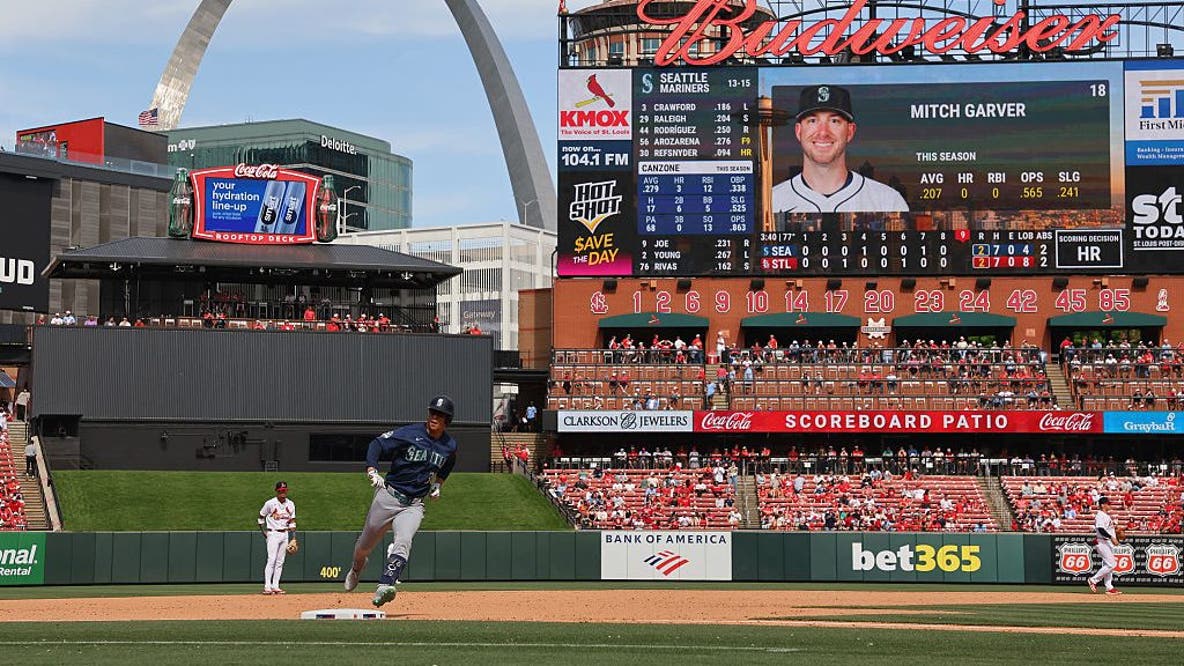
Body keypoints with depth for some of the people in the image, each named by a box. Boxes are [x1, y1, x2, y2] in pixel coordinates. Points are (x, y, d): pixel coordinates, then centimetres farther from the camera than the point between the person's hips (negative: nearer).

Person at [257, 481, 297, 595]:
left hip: (285, 534, 5)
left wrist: (293, 538, 4)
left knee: (280, 561, 4)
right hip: (273, 534, -5)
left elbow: (292, 521, 11)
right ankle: (267, 587, -16)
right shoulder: (270, 503, -7)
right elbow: (261, 517, 4)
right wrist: (264, 533, -1)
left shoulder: (290, 504, 6)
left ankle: (275, 586, 7)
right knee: (271, 560, -13)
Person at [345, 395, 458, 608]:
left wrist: (437, 485, 13)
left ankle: (384, 587, -37)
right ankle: (357, 567, 48)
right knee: (365, 544, 13)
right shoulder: (409, 434, -11)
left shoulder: (450, 446, 4)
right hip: (388, 496, -2)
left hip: (414, 505, 2)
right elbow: (377, 444, -9)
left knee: (404, 541, -26)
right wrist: (372, 471, -23)